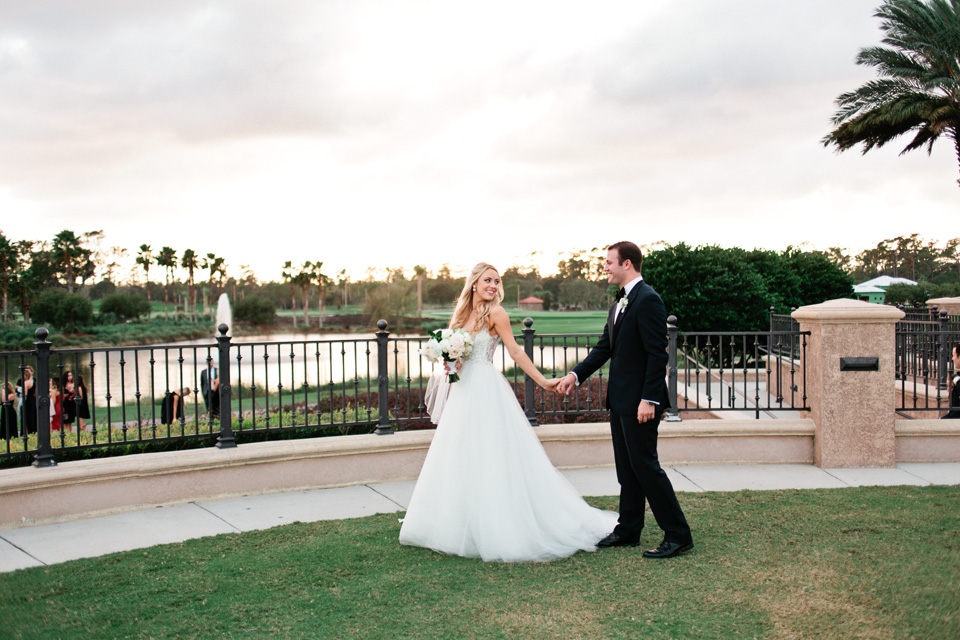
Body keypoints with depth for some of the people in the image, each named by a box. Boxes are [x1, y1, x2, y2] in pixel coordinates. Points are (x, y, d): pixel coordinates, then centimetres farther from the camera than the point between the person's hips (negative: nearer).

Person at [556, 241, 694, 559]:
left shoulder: (648, 300, -15)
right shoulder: (620, 302, 15)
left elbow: (657, 354, -19)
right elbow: (605, 347, 16)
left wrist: (649, 399, -23)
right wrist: (576, 374, 4)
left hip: (640, 401, -10)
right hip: (620, 400, 10)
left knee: (645, 465, -5)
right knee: (626, 467, 15)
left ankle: (678, 535, 4)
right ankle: (628, 530, 26)